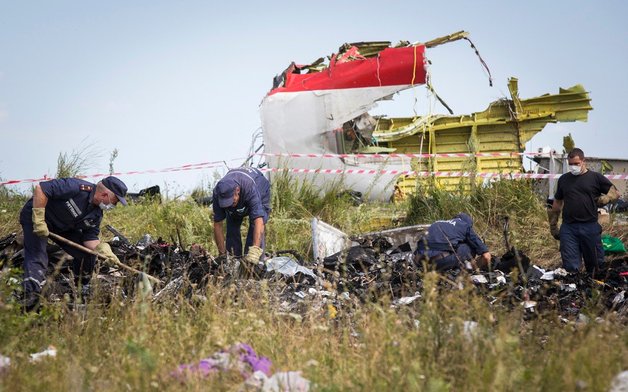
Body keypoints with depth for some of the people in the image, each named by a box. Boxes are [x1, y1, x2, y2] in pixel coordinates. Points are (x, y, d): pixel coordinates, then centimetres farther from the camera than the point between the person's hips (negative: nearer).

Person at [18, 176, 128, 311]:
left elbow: (89, 237, -5)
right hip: (35, 216, -7)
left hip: (63, 227, 8)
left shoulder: (97, 214, -5)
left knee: (88, 253, 2)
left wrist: (102, 248, -27)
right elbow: (40, 188, -32)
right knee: (37, 258, -22)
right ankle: (30, 297, -28)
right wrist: (39, 220, -32)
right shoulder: (77, 187, -31)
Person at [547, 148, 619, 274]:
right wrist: (553, 225, 16)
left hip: (590, 227, -1)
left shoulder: (595, 177, 3)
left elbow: (615, 193, 8)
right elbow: (557, 203, 18)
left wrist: (604, 199, -10)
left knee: (594, 265, 9)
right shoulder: (564, 179, 12)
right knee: (570, 268, -1)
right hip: (568, 228, 2)